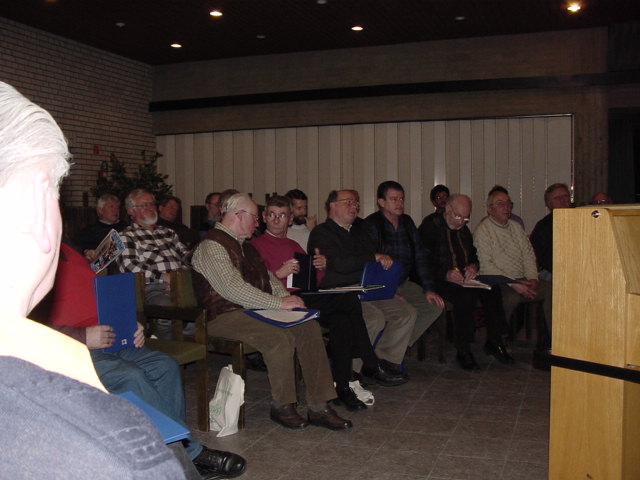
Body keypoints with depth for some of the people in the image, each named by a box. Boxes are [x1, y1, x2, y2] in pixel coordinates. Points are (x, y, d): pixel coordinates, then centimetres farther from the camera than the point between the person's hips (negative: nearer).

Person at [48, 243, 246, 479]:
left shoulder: (68, 252, 17)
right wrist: (83, 337, -24)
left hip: (108, 339, 9)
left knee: (164, 366, -8)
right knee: (130, 376, -26)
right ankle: (191, 453, -15)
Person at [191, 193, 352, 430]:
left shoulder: (245, 246, 22)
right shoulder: (211, 246, -10)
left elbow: (268, 277, 25)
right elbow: (232, 288, -21)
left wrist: (287, 299, 3)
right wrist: (280, 303, -22)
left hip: (257, 310, 9)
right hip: (226, 316, -9)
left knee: (309, 327, -13)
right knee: (280, 337, -31)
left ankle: (318, 407, -12)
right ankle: (281, 406, -10)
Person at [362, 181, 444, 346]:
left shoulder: (407, 222, 11)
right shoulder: (371, 224, -9)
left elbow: (419, 256, 11)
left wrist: (428, 289, -1)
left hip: (404, 284, 7)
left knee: (435, 306, -8)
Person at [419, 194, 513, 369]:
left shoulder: (463, 230, 19)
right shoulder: (430, 226, -4)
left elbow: (474, 255, 22)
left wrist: (474, 266, -3)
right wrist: (446, 274, -25)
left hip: (465, 280, 7)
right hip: (440, 282, -7)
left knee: (492, 289, -20)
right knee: (466, 295, -34)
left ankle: (494, 341, -6)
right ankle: (463, 350, -22)